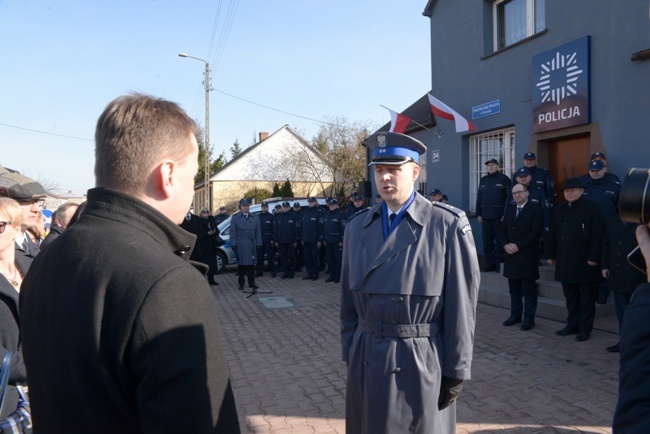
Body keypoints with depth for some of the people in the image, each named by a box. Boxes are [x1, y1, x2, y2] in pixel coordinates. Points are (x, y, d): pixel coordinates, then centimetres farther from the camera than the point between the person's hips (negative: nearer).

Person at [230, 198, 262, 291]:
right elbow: (232, 232, 1)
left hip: (252, 245, 2)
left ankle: (251, 283, 12)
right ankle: (241, 284, 10)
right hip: (240, 246, -2)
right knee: (241, 264, 1)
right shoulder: (235, 218, 6)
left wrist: (258, 243, 0)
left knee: (251, 265, 5)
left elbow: (258, 232, 9)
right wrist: (233, 244, -7)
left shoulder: (255, 218, 12)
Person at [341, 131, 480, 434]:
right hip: (366, 361, 4)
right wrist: (349, 353, 9)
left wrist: (455, 371, -8)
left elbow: (461, 304, -9)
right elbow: (348, 298, 8)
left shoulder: (448, 226, -10)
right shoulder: (356, 227, 3)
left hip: (422, 362, -4)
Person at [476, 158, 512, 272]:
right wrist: (478, 214, 9)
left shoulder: (504, 179, 0)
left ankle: (499, 263, 4)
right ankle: (489, 263, 14)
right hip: (485, 216, 5)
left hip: (499, 216, -5)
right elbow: (479, 198, 16)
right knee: (487, 241, 7)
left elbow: (509, 197, -5)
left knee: (500, 240, -2)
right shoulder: (483, 180, 16)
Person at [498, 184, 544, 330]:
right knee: (514, 289, 12)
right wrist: (505, 245, -7)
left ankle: (529, 318, 9)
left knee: (529, 290, 2)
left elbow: (535, 233, -14)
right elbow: (501, 231, 12)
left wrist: (518, 246, -17)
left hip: (527, 256, -6)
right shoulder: (509, 210, 15)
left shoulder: (535, 209, -4)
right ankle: (515, 315, 22)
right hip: (511, 256, 6)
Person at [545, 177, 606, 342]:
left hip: (585, 263, -5)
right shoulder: (560, 210, 13)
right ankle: (572, 325, 24)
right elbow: (553, 235, 14)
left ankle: (585, 328, 13)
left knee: (587, 298, 5)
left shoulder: (593, 208, -6)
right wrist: (550, 254, 10)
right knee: (570, 297, 13)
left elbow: (597, 235, -11)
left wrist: (593, 257, -16)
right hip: (565, 263, 6)